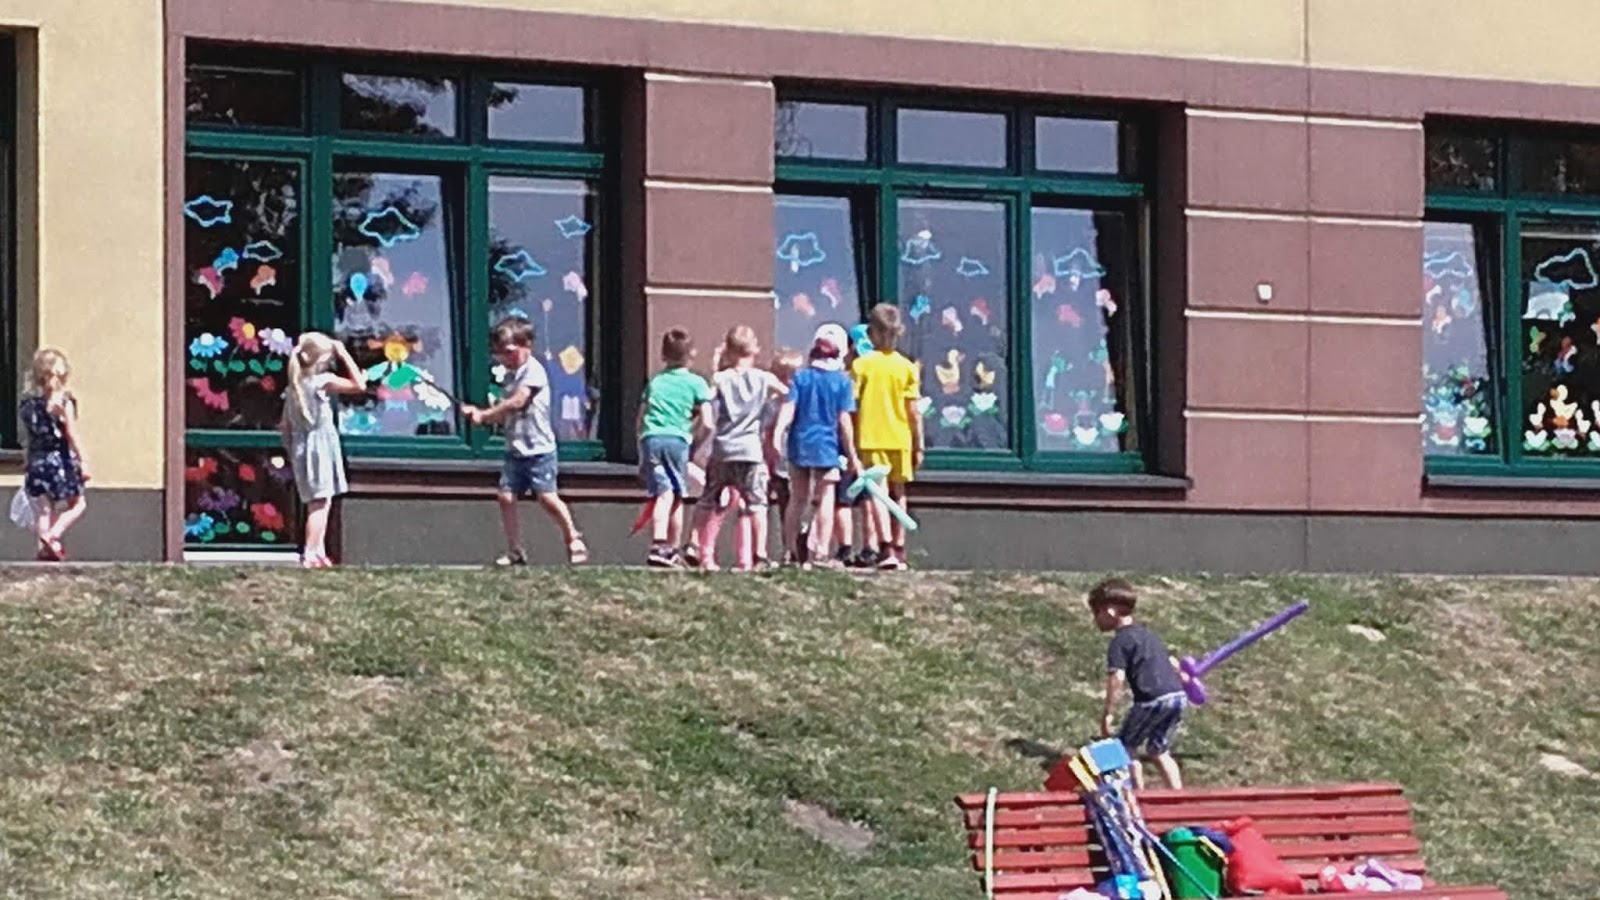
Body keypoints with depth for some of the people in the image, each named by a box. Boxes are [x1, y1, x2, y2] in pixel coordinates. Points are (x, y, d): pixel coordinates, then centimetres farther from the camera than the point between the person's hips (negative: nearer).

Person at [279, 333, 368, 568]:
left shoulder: (294, 387, 10)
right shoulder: (324, 381, -12)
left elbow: (285, 425, 13)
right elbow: (360, 385, -11)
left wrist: (291, 449, 23)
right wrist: (344, 355, -6)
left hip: (301, 446, 8)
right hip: (320, 448, -8)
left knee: (320, 503, 14)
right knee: (320, 502, -8)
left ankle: (319, 551, 15)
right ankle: (310, 554, -13)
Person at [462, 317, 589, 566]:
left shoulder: (533, 371, -11)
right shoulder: (510, 376, 15)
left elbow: (517, 402, -19)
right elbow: (503, 414, 15)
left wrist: (484, 415, -12)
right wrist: (478, 413, -2)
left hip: (538, 449, -8)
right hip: (515, 450, 8)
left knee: (547, 498, -9)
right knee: (506, 497, -1)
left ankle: (574, 541, 9)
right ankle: (515, 551, 6)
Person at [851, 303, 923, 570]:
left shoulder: (862, 364, -5)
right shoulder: (906, 367, 0)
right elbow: (914, 412, -1)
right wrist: (918, 446, 8)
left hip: (870, 438, -2)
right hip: (900, 438, 2)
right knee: (898, 493, 15)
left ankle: (886, 548, -24)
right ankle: (899, 550, 20)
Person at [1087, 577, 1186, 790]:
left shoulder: (1120, 642, -2)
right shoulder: (1147, 634, 23)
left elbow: (1116, 679, -13)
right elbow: (1172, 663, 30)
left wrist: (1108, 714, -12)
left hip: (1153, 700, -8)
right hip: (1178, 696, 8)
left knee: (1126, 746, 7)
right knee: (1159, 750, 20)